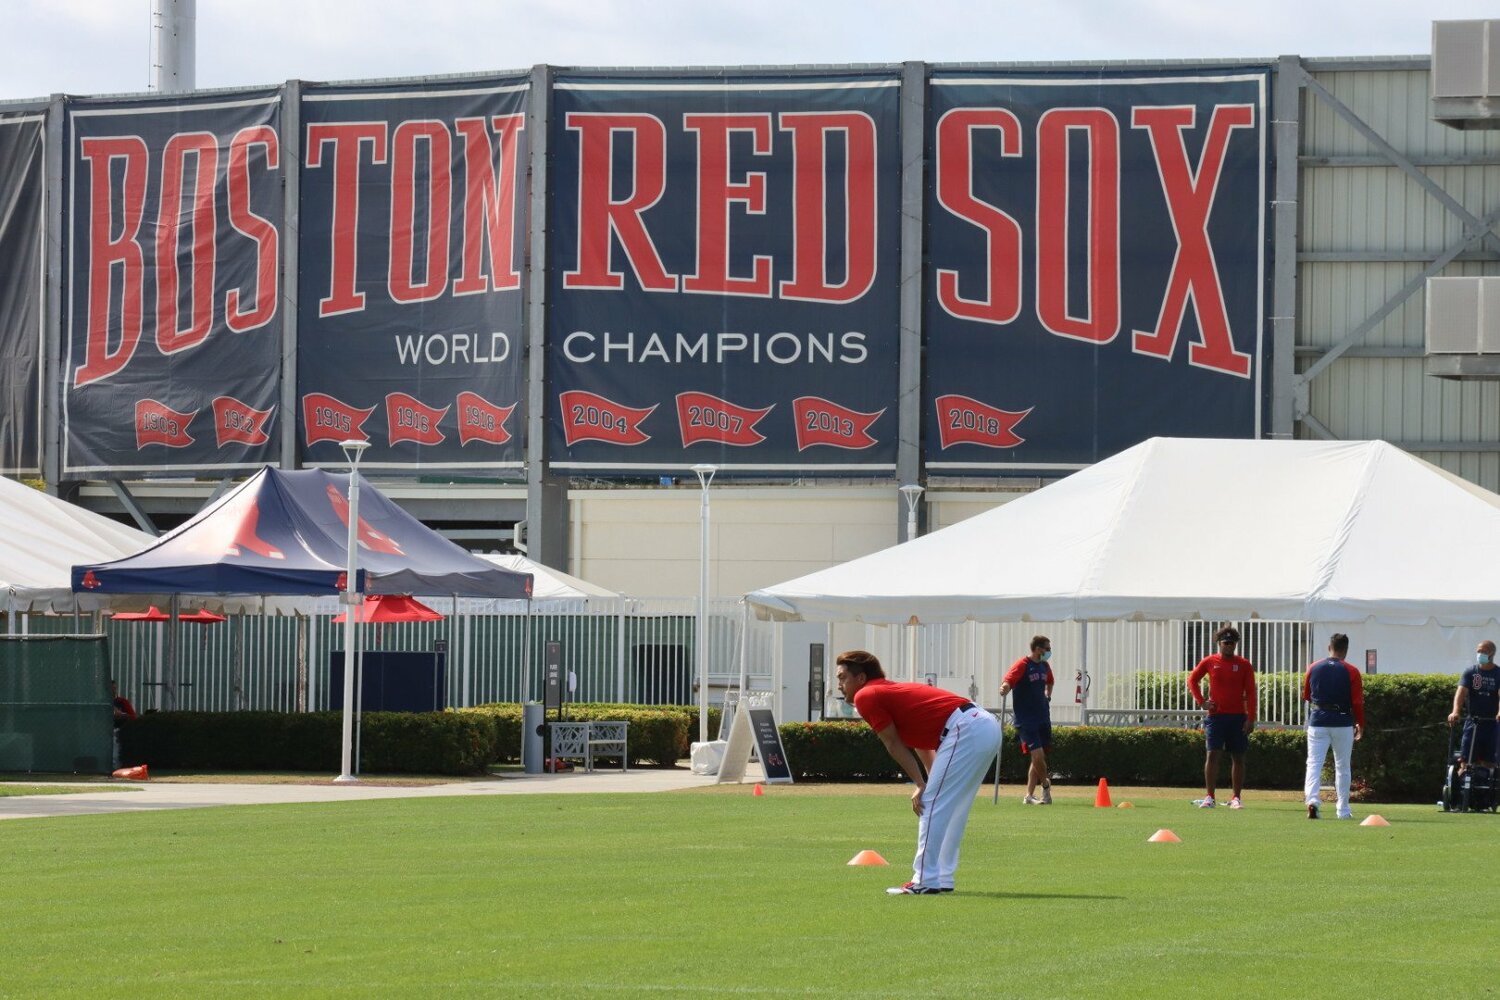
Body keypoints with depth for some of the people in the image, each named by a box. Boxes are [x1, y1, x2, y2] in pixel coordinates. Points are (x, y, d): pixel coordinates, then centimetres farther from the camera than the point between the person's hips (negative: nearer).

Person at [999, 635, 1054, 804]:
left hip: (1043, 719, 8)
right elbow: (1008, 681, -30)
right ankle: (1046, 785, 9)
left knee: (1039, 758, 8)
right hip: (1026, 720, -8)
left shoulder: (1044, 667, 11)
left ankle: (1029, 796, 15)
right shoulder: (1022, 665, -12)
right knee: (1038, 754, -16)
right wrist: (1005, 688, -50)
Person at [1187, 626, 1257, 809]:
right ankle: (1209, 797, -7)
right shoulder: (1209, 662, 4)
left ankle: (1236, 798, 11)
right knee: (1213, 754, -8)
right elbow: (1192, 680, 15)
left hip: (1238, 717, 1)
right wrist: (1201, 701, 2)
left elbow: (1251, 693, 1)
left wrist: (1251, 718, -6)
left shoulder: (1243, 664, 3)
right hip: (1216, 716, -1)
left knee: (1238, 758, 4)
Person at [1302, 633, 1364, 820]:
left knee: (1314, 763, -4)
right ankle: (1343, 810, 15)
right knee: (1342, 767, 11)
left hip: (1317, 722, 1)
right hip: (1343, 723, -1)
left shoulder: (1313, 668, 3)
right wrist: (1360, 725, 7)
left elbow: (1306, 696, 13)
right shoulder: (1351, 671, -4)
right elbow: (1357, 702, -5)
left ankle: (1312, 799, -28)